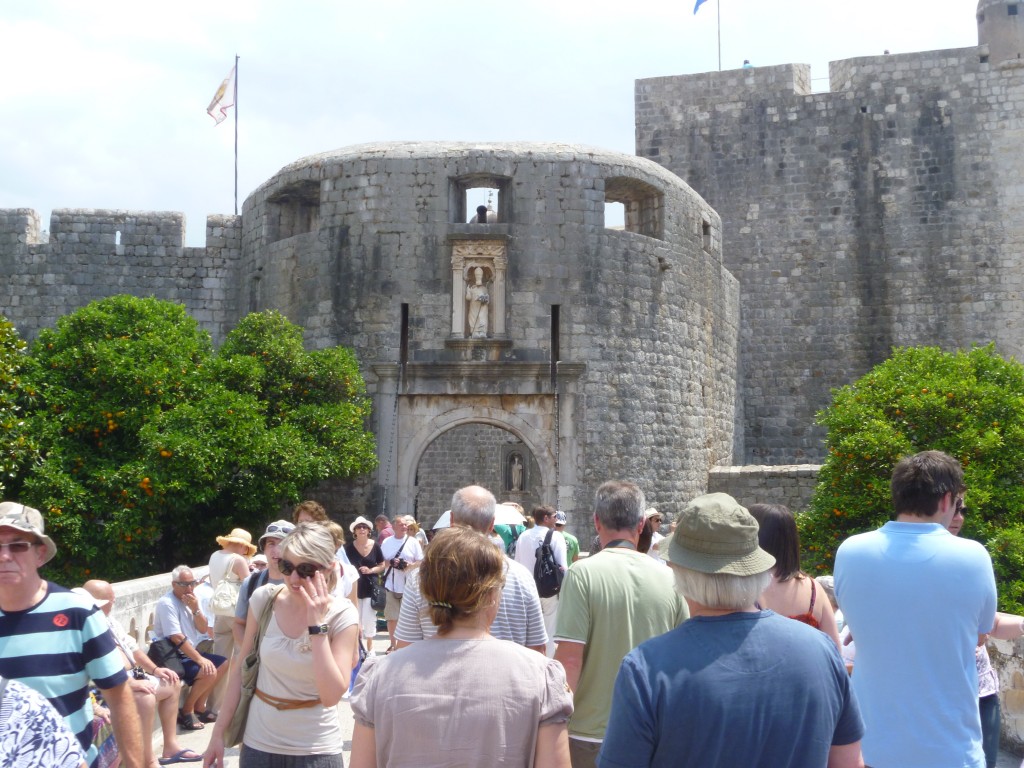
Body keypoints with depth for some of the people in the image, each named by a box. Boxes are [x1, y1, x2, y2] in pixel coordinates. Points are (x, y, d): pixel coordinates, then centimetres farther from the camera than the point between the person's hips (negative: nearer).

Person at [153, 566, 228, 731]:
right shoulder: (167, 603, -19)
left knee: (222, 664, 5)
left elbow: (203, 629, 3)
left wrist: (195, 609, -15)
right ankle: (186, 712, -6)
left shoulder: (191, 599, 6)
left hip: (190, 652, 9)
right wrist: (200, 659, -27)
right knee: (209, 672, -24)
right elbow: (177, 638, -26)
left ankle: (199, 707, 12)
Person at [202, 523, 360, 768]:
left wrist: (317, 623, -25)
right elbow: (241, 669, 3)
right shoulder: (264, 599, -8)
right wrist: (219, 732, 4)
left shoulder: (342, 615, -14)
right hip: (258, 743, 2)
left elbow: (331, 696, -23)